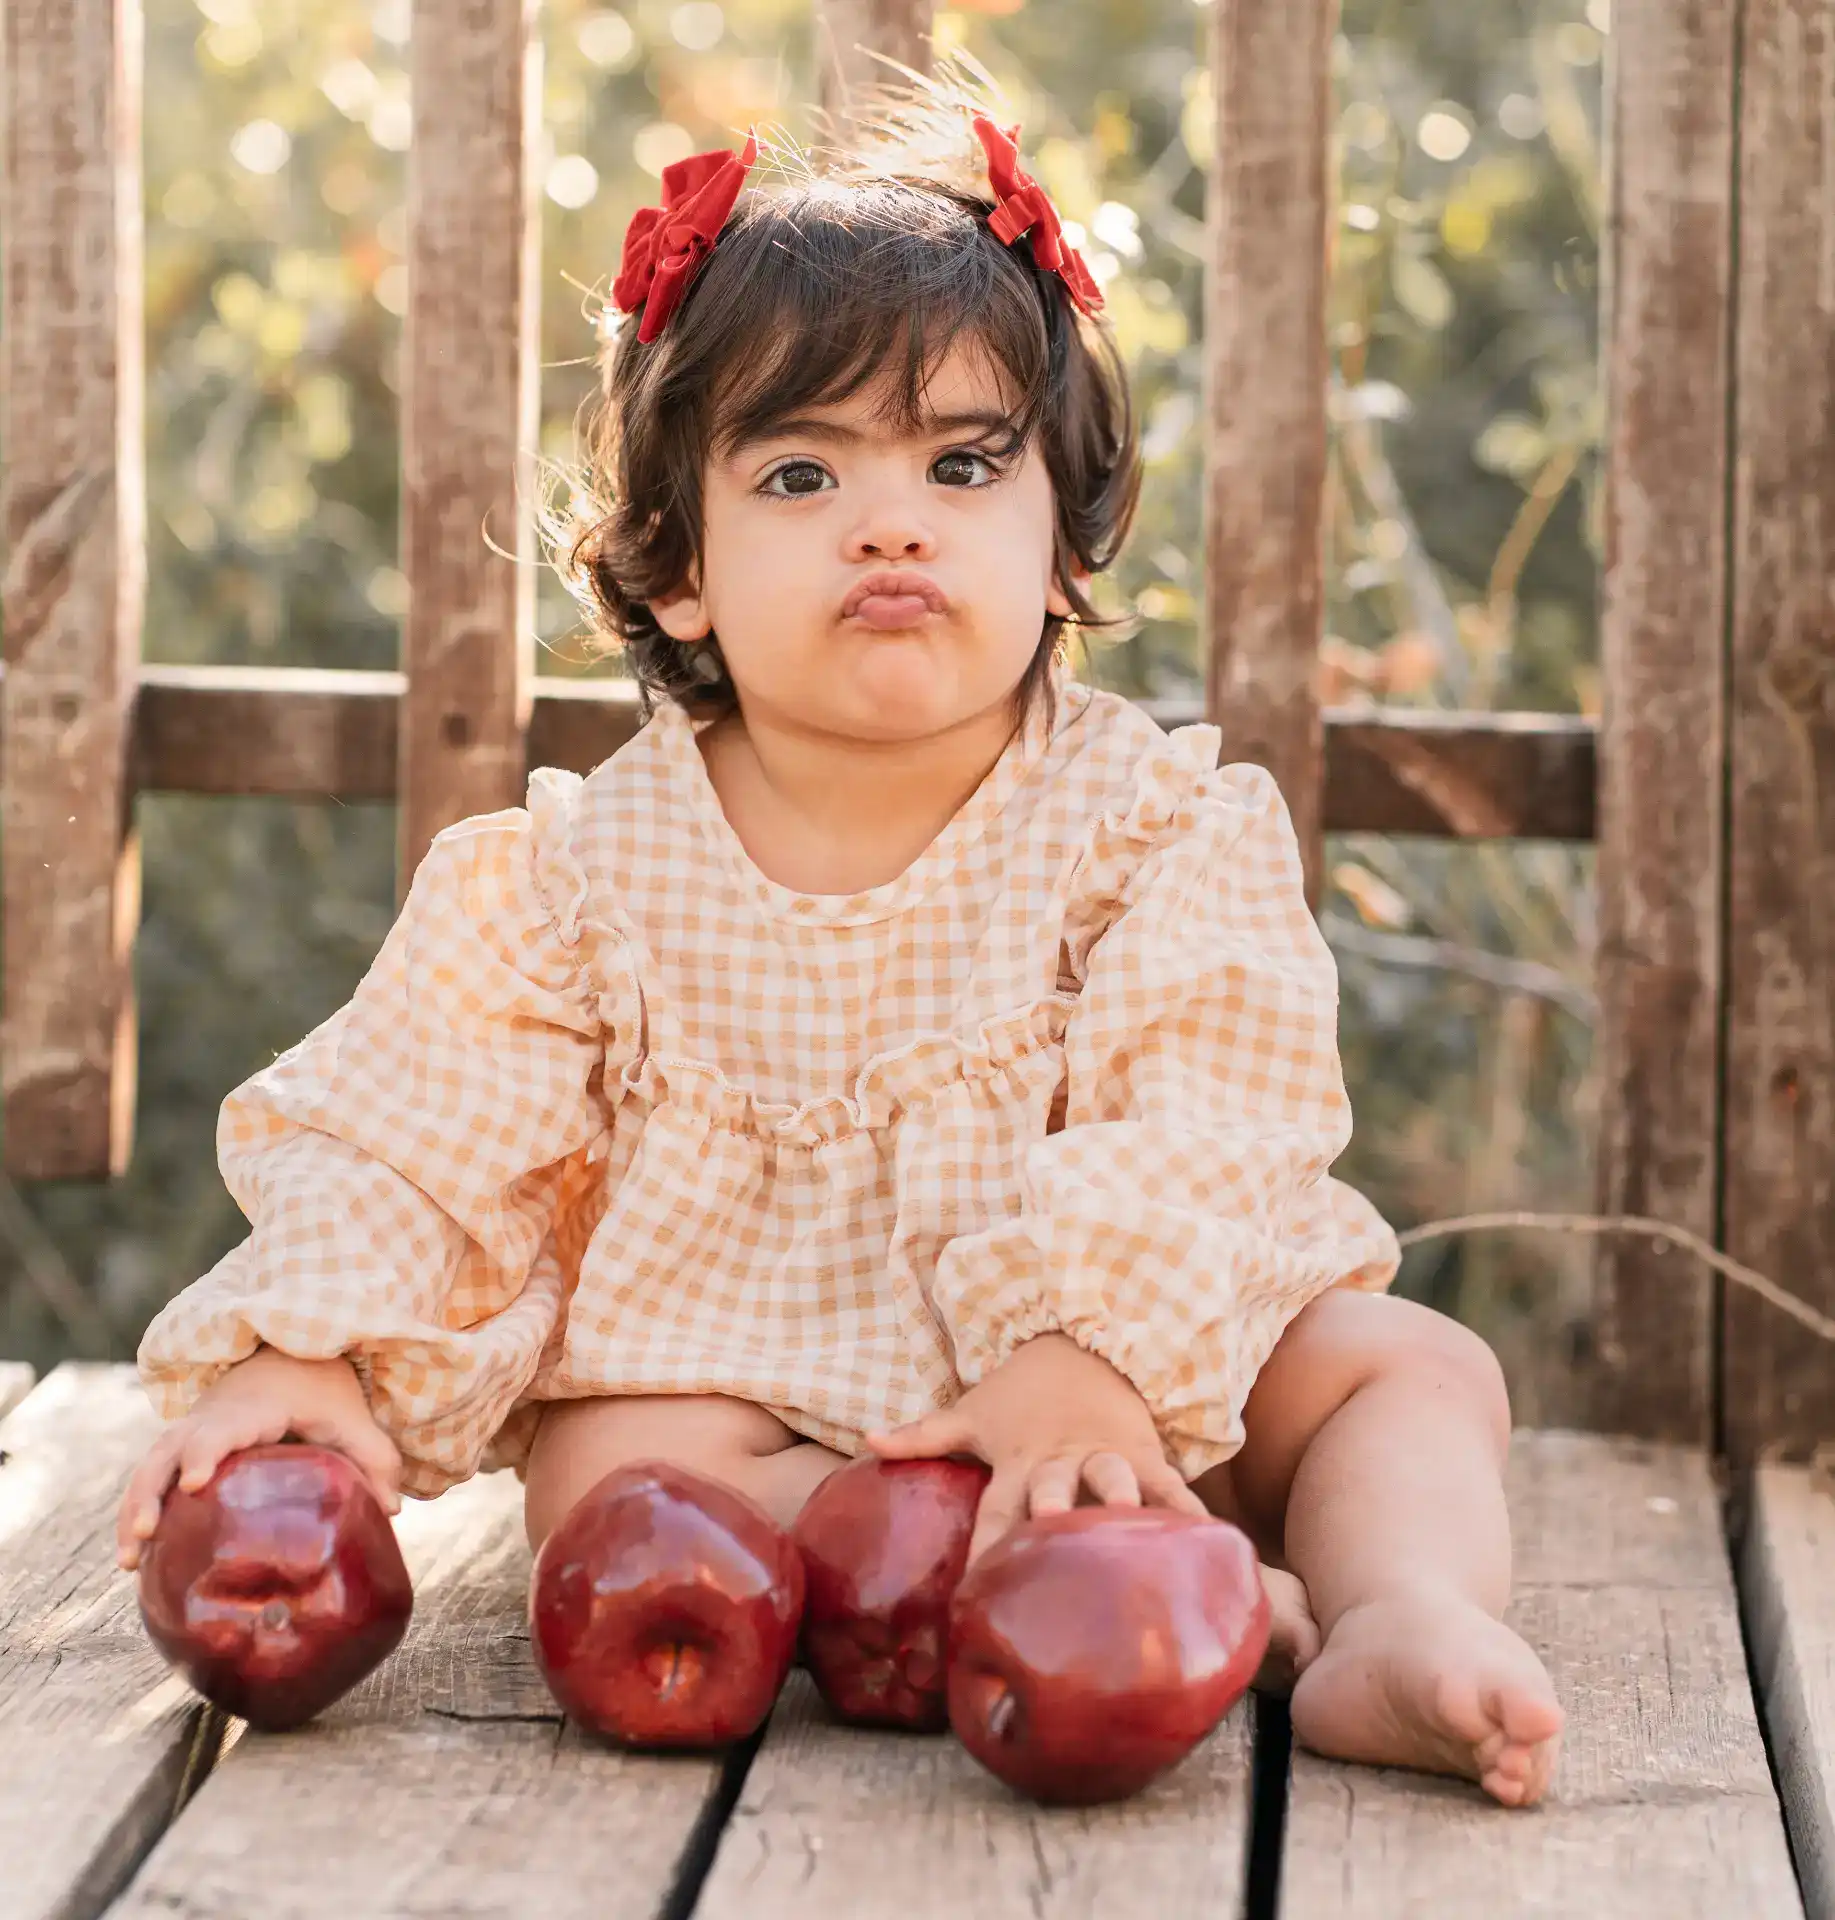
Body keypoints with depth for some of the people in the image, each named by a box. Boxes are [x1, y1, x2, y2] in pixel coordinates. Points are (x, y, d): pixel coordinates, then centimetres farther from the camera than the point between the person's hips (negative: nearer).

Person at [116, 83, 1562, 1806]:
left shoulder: (1160, 824, -8)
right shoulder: (588, 869, -4)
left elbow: (1204, 1126, -19)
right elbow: (407, 1136, -3)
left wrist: (1088, 1349, -36)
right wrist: (302, 1347, -21)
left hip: (1114, 1390, 1)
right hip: (738, 1384, -1)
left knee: (1413, 1364, -15)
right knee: (598, 1470, -31)